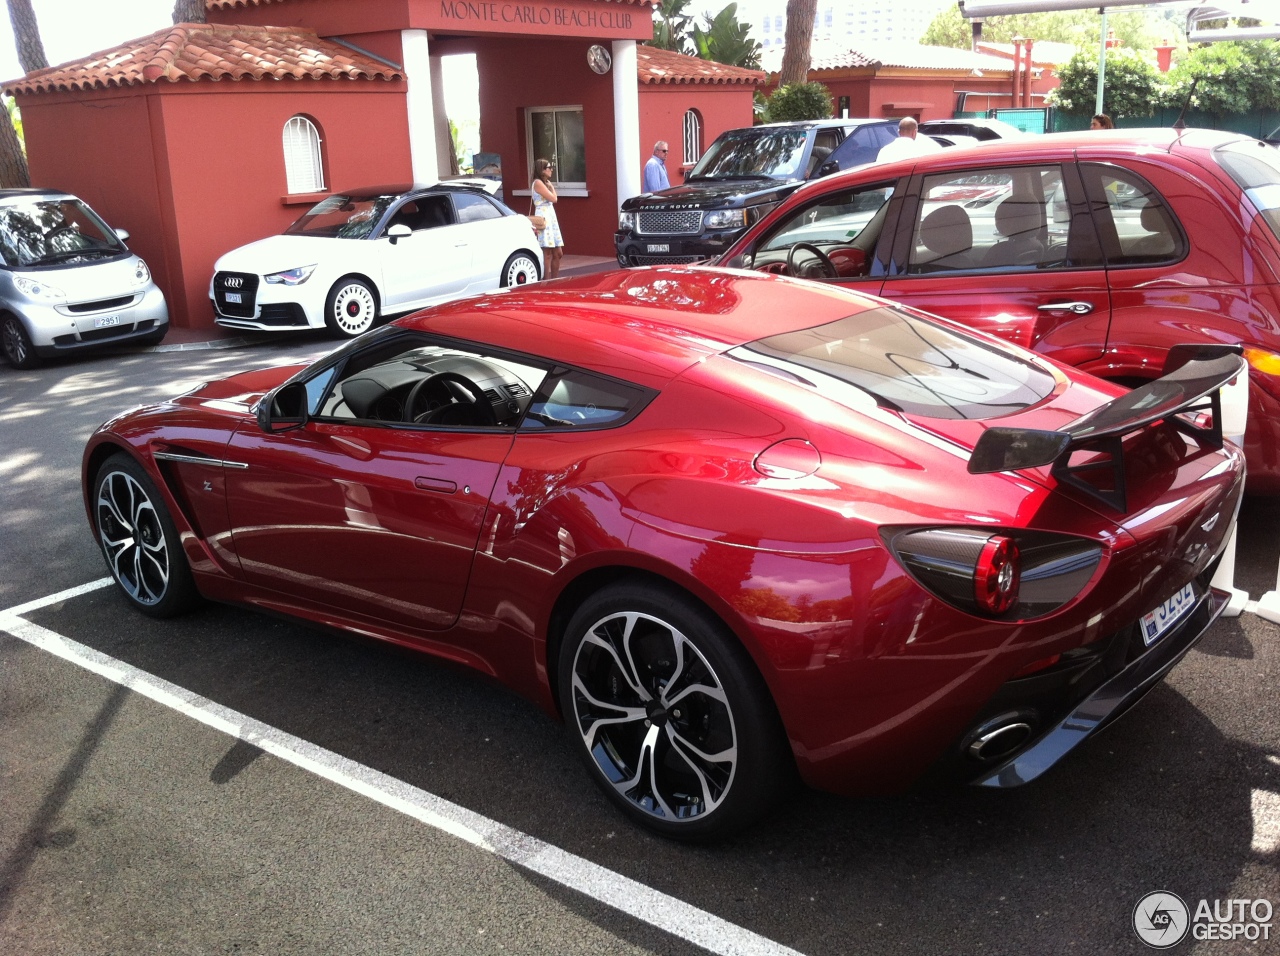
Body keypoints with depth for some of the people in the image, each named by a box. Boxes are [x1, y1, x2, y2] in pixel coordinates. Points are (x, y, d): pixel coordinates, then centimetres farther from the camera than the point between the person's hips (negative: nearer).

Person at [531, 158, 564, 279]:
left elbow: (554, 199, 15)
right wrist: (551, 187, 0)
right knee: (547, 253, -11)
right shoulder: (538, 183, -8)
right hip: (543, 218, -10)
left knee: (557, 253, 9)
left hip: (551, 218, 10)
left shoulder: (544, 183, 20)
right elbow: (553, 198, -11)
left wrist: (550, 186, 14)